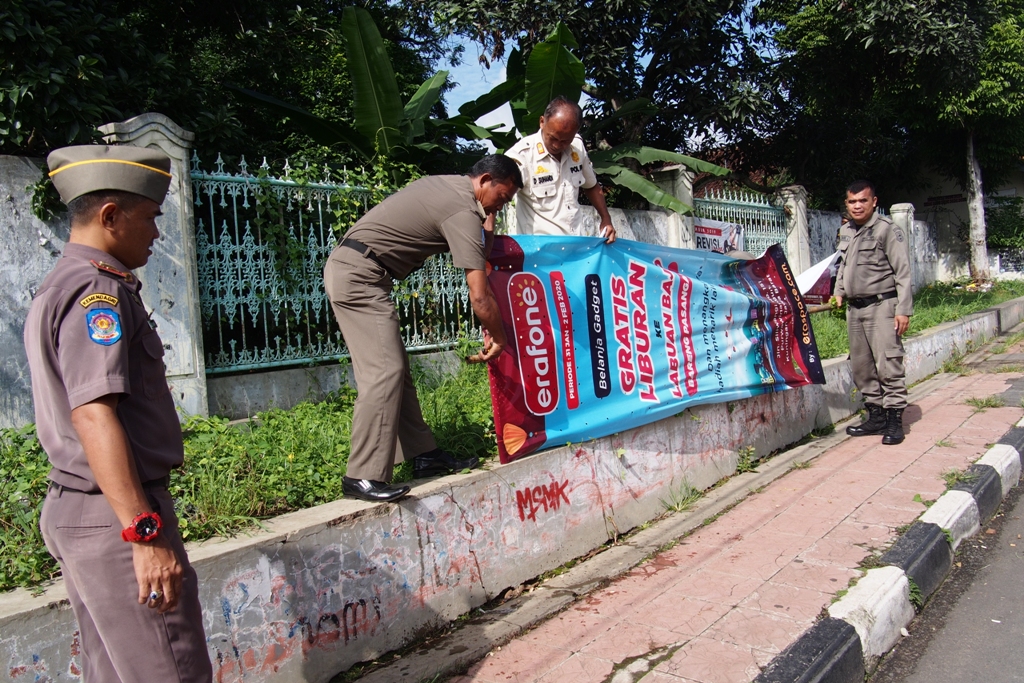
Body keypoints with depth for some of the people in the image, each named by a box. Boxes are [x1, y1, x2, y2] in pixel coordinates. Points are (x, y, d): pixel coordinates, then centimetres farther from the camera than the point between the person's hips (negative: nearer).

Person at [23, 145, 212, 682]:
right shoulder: (98, 291, -15)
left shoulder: (59, 286, 17)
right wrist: (146, 532, -28)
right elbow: (94, 415, -25)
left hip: (72, 510, 10)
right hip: (115, 516, -10)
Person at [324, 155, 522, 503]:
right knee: (384, 371, -16)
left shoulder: (449, 185, 14)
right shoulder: (463, 211, -15)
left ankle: (423, 454, 13)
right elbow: (479, 297, -19)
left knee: (396, 369, 9)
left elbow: (482, 253, 23)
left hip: (351, 270, 10)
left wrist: (489, 219, 9)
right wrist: (499, 339, -5)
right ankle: (363, 476, -15)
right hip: (358, 274, -10)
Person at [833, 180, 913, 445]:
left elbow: (903, 273, -10)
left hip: (881, 306, -7)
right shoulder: (845, 231, 13)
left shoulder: (888, 230, -7)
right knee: (861, 366, 9)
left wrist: (903, 310, -14)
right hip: (854, 308, 7)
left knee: (888, 364, -8)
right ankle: (875, 415, 19)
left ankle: (894, 419, 0)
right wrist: (839, 291, 14)